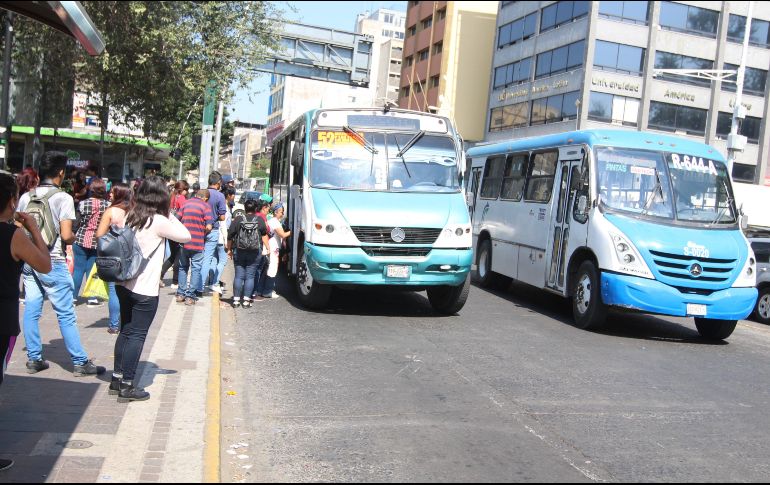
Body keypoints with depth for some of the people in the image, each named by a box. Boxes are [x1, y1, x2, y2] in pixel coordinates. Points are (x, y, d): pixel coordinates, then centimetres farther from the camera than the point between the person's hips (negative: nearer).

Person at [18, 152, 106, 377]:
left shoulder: (25, 197, 6)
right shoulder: (63, 198, -11)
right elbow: (66, 236, -16)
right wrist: (74, 237, 5)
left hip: (28, 261, 6)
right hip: (52, 263, -6)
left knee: (31, 311, 10)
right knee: (66, 314, -1)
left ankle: (34, 359, 16)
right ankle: (80, 362, 5)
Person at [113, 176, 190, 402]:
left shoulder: (130, 217, 4)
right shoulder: (159, 222, -16)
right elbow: (185, 236, -6)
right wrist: (170, 216, -1)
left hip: (124, 284, 7)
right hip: (145, 290, -7)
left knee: (125, 331, 18)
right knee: (137, 335, 1)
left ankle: (117, 378, 27)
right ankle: (127, 386, 6)